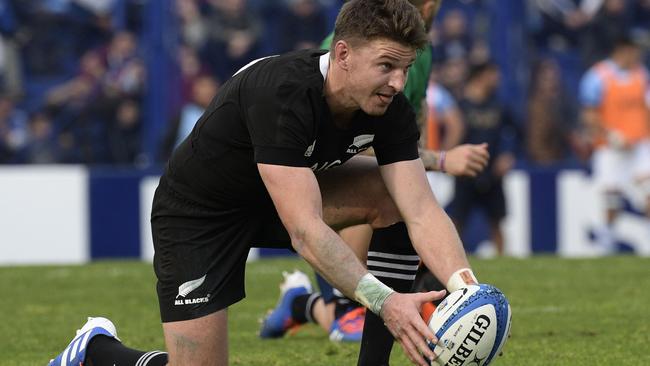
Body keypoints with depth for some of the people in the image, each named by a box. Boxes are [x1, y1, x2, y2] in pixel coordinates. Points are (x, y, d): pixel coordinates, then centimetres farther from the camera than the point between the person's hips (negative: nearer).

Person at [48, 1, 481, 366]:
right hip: (197, 214, -6)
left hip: (277, 196, 6)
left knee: (393, 195, -17)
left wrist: (468, 289, -40)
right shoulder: (280, 93, -38)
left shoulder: (390, 107, -17)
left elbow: (422, 213, -23)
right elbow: (305, 231, -44)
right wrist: (384, 301, -53)